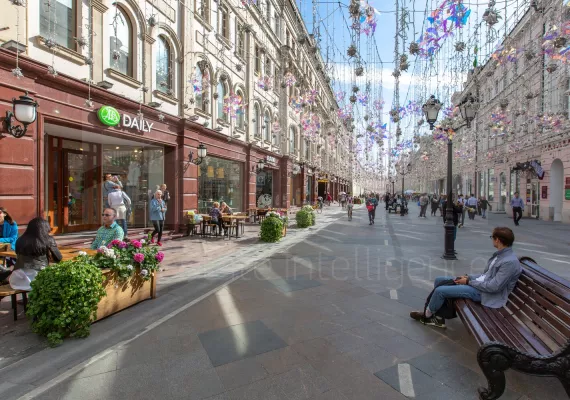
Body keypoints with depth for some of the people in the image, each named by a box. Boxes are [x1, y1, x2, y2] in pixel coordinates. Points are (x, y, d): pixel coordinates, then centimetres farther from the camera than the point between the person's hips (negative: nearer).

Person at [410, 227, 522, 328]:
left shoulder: (510, 262, -23)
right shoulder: (500, 254, 8)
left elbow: (493, 287, -25)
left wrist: (469, 281, -15)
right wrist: (469, 276, 1)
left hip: (483, 292, -10)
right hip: (480, 283, 10)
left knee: (440, 290, -16)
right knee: (440, 280, 6)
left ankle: (427, 315, 10)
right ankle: (435, 315, 10)